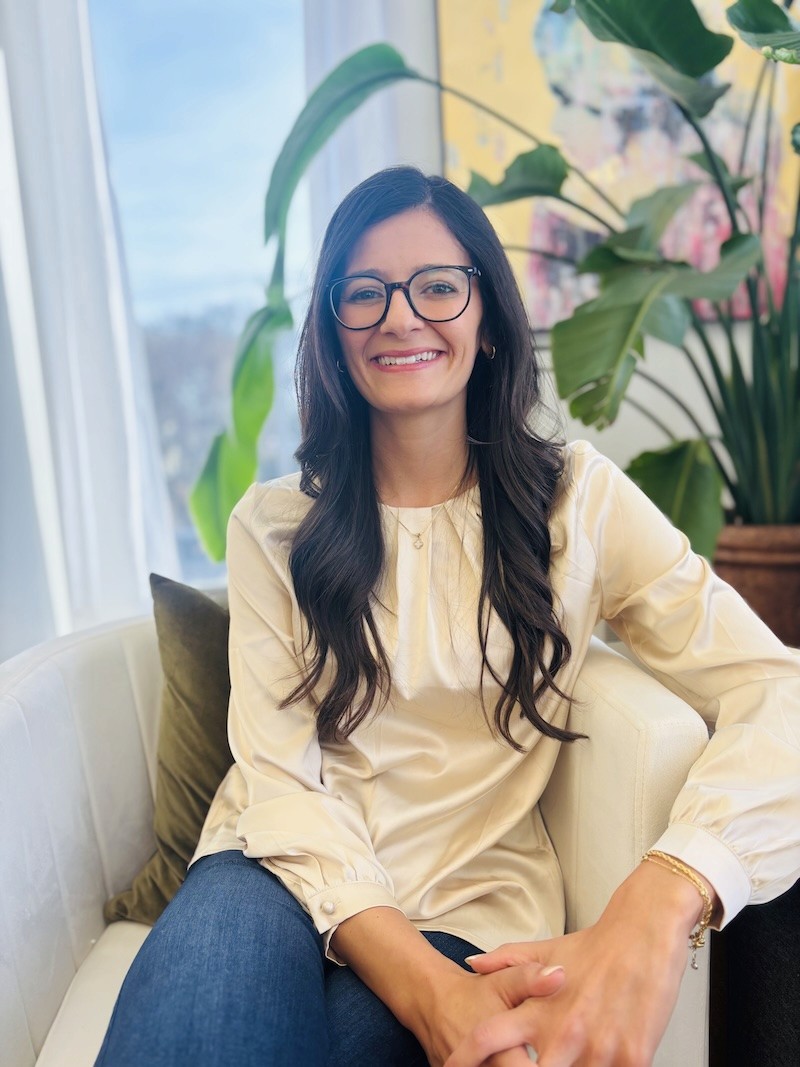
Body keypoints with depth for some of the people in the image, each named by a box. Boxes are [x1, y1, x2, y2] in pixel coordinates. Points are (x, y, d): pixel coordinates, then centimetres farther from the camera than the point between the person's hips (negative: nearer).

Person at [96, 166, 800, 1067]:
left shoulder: (579, 501, -1)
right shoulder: (273, 526, 3)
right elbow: (278, 773, -6)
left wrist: (653, 914, -31)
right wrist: (426, 990, -24)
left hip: (472, 908, -1)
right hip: (295, 877, 2)